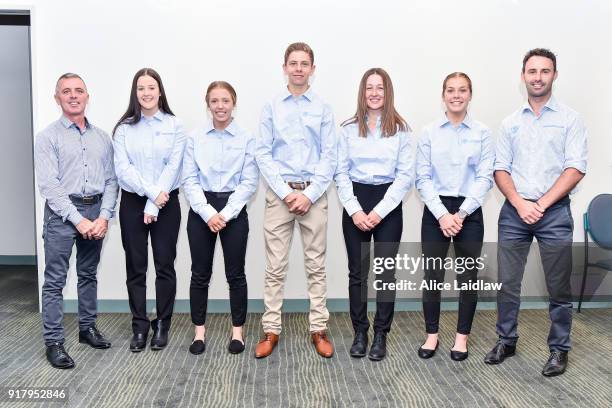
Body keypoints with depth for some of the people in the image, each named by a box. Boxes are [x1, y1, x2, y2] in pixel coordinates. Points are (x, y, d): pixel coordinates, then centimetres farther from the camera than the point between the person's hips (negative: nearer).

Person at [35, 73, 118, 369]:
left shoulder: (102, 137, 10)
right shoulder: (48, 137, -3)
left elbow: (111, 180, 6)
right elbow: (48, 184, -11)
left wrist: (104, 216, -6)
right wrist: (78, 219, -16)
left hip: (96, 211, 4)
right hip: (62, 212, -4)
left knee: (89, 275, 15)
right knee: (55, 280, -1)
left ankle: (88, 327, 28)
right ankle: (53, 342, 7)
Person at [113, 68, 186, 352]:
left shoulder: (174, 126, 0)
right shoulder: (124, 128, 4)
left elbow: (173, 168, -7)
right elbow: (122, 169, -5)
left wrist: (154, 206, -12)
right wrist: (151, 192, -16)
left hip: (166, 203, -1)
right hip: (132, 203, 1)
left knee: (164, 265, 3)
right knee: (136, 267, 6)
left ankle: (162, 325, 17)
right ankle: (140, 327, 17)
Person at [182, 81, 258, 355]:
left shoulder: (246, 139, -1)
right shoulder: (195, 138, 3)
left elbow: (249, 182, -5)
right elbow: (189, 180, -2)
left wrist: (225, 214, -13)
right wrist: (208, 213, -14)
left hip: (234, 211, -1)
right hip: (201, 211, 1)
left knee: (235, 273, 6)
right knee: (200, 273, 7)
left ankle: (237, 331, 20)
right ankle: (199, 332, 20)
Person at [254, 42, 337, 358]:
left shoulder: (323, 109, 4)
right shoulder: (271, 107, 4)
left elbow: (329, 156, 0)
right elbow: (262, 154, -1)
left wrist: (309, 194, -10)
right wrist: (286, 192, -10)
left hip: (314, 193, 0)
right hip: (279, 193, 0)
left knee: (316, 265, 7)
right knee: (276, 267, 4)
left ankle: (318, 330, 17)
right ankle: (271, 330, 15)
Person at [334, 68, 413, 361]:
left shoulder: (400, 129, 1)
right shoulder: (348, 128, 4)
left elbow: (405, 175, -3)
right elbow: (341, 173, 2)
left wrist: (379, 211, -10)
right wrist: (355, 210, -9)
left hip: (388, 206, -1)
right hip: (355, 204, 1)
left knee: (386, 272, 3)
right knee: (358, 272, 6)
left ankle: (381, 334, 15)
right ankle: (360, 332, 18)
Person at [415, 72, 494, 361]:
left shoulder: (482, 133, 2)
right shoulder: (429, 133, 2)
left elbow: (485, 177, -3)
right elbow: (423, 178, -3)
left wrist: (461, 213, -12)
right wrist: (442, 214, -13)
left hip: (469, 212, 0)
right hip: (435, 212, 0)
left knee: (467, 278, 7)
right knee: (432, 277, 4)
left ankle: (462, 337, 23)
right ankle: (431, 335, 21)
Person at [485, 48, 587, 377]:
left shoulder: (570, 120, 2)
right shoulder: (510, 123, 10)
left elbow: (575, 169, -6)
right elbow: (500, 170, 5)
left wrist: (541, 205, -13)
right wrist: (520, 204, -10)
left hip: (555, 212, -2)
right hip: (513, 211, 2)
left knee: (559, 287, 6)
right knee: (507, 282, 7)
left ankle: (559, 349, 21)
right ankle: (506, 340, 24)